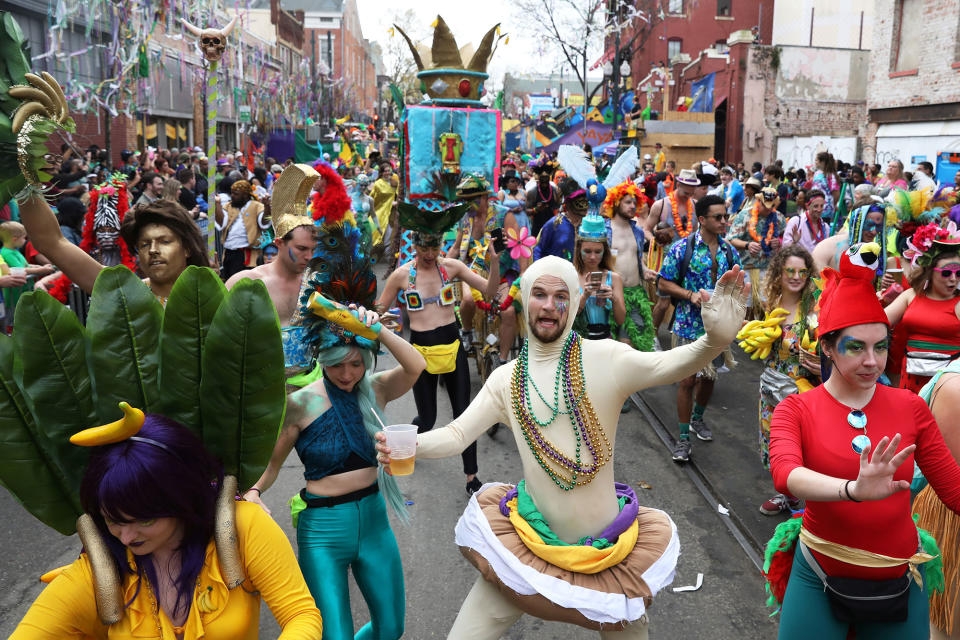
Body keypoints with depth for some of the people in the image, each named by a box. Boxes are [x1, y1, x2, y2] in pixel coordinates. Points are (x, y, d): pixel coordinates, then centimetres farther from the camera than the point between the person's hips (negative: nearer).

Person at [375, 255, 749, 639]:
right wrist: (409, 446, -22)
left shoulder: (605, 358, -10)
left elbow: (665, 366, -26)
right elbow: (457, 434, -2)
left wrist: (714, 341, -47)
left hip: (607, 552, -1)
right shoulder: (506, 379, 1)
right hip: (527, 545, 2)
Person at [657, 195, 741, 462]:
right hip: (688, 324, -4)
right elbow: (664, 283, -6)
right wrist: (691, 295, -19)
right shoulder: (681, 249, -9)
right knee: (687, 379, -4)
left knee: (709, 377, 16)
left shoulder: (730, 252, 5)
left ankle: (697, 418, 43)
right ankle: (684, 437, 8)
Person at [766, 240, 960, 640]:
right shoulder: (796, 410, -8)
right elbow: (784, 472, -28)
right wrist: (853, 490, -44)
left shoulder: (910, 408, -1)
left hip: (899, 580, 2)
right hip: (819, 577, -2)